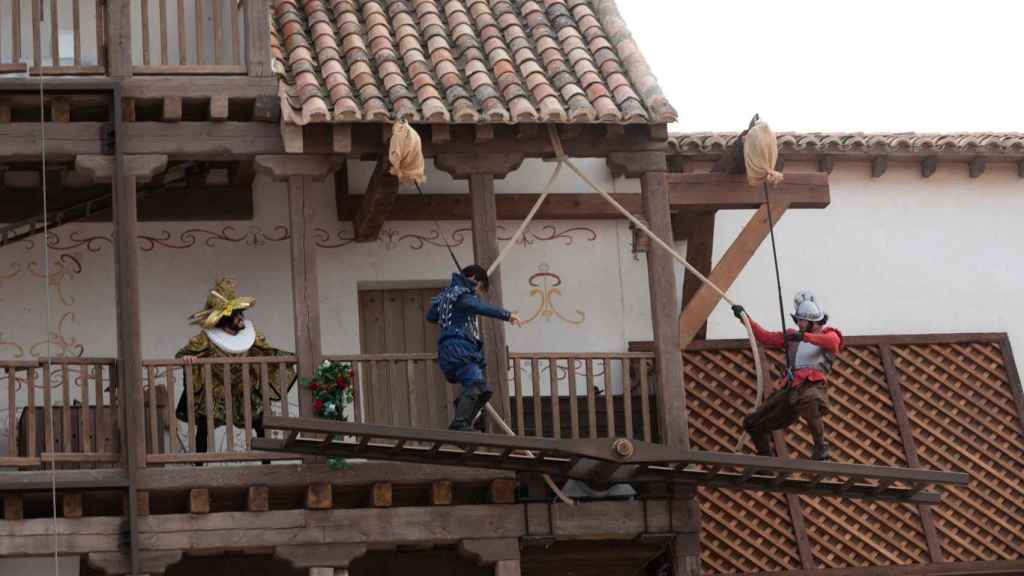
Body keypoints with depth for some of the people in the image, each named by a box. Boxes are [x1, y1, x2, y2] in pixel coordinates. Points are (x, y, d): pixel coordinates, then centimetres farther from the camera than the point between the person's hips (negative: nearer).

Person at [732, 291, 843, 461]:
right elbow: (766, 337, 21)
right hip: (790, 388, 7)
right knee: (753, 424, 9)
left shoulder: (829, 334, 11)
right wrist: (746, 319, 10)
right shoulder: (792, 336, 27)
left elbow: (831, 341, -14)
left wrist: (805, 336, -30)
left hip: (813, 385, -7)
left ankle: (820, 448, -30)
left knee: (809, 402, -44)